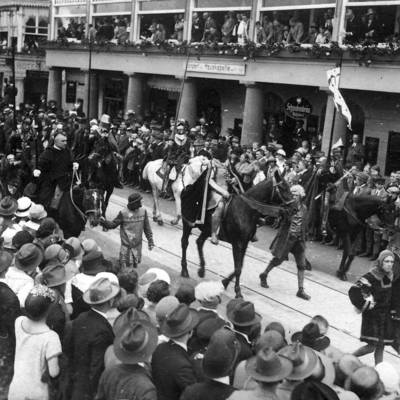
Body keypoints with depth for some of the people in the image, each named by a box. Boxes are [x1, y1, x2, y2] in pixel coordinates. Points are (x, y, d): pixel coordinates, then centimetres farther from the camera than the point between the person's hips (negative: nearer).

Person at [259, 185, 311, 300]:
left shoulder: (304, 208, 3)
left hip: (299, 239, 4)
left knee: (302, 265, 0)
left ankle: (301, 290, 7)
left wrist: (302, 238, 12)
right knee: (278, 259, 9)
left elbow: (303, 225, 12)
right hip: (286, 237, -4)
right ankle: (264, 275, 35)